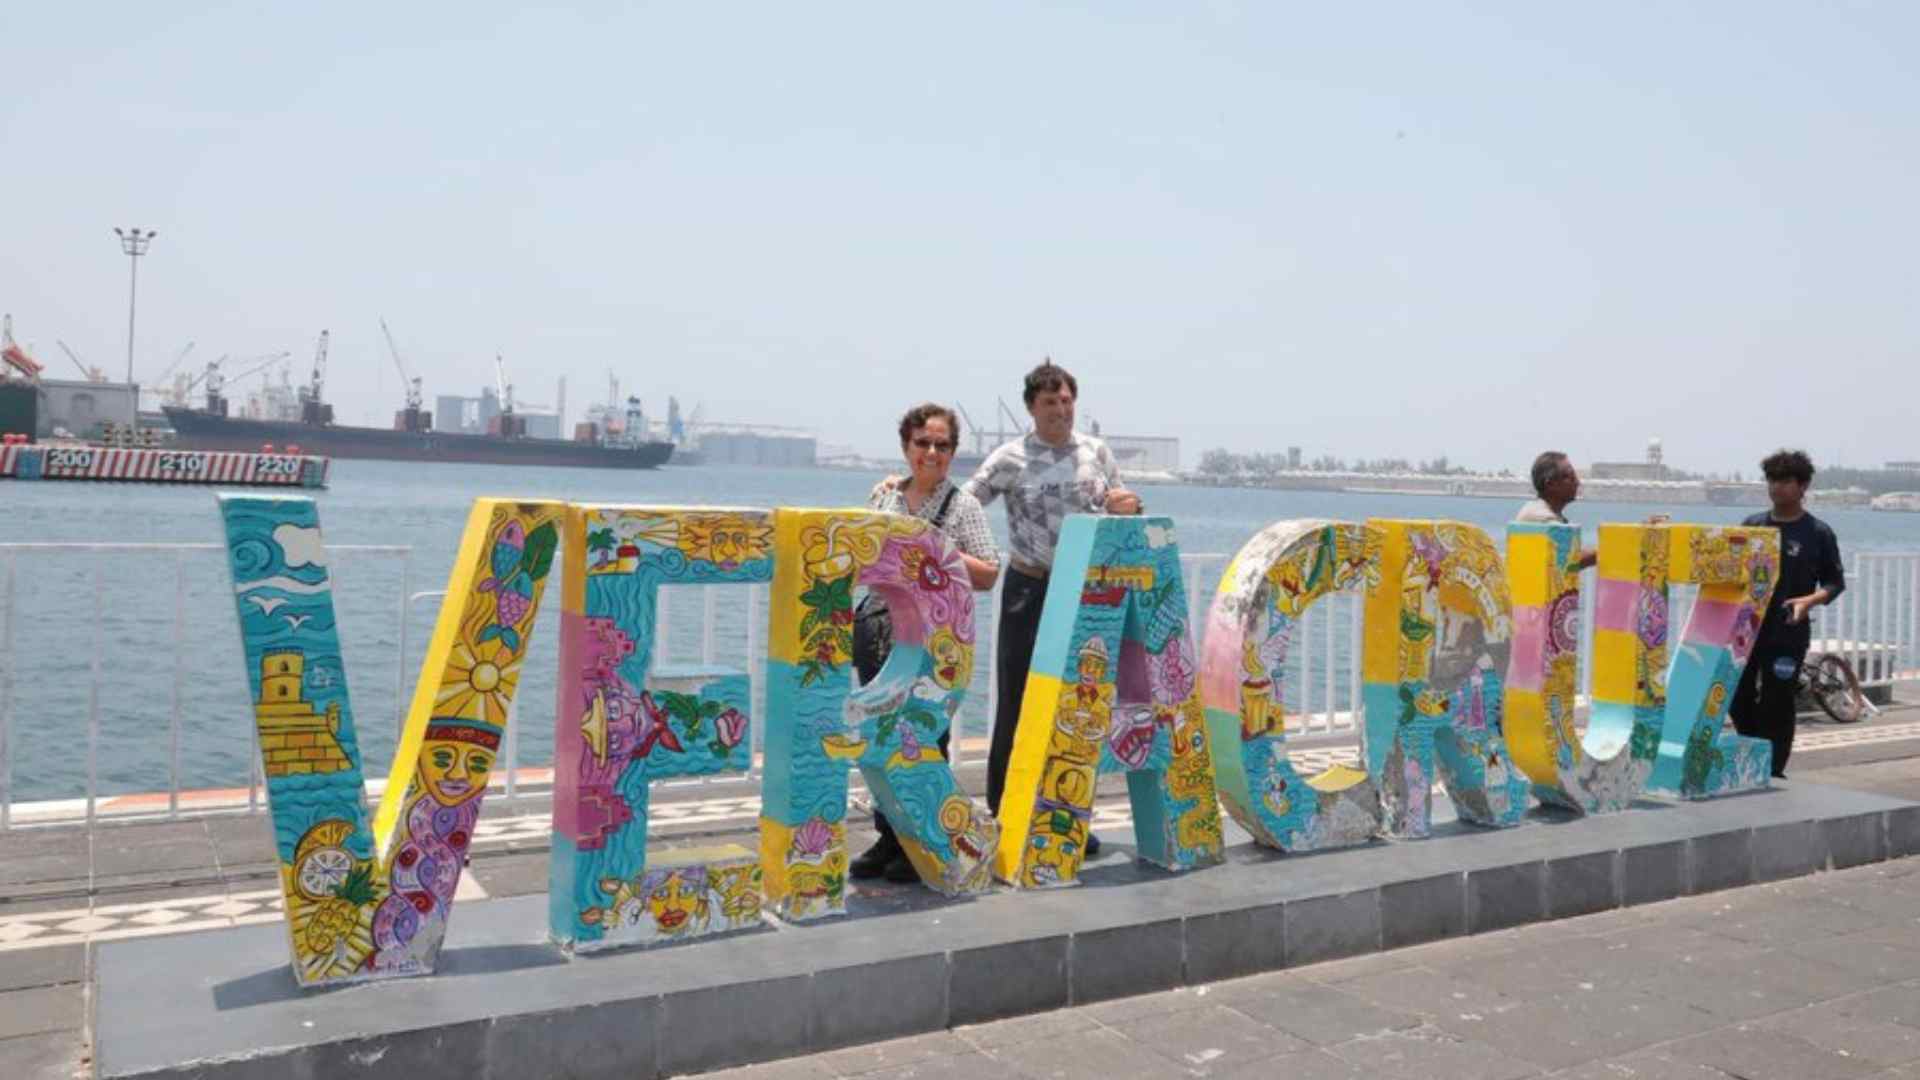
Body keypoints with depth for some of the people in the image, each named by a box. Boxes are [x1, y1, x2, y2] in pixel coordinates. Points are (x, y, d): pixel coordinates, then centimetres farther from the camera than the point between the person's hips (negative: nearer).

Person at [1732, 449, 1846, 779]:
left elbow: (1835, 582, 1)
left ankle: (1772, 773, 12)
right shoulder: (1752, 525, 8)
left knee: (1776, 708, -1)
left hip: (1787, 635, -4)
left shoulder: (1818, 533, -2)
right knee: (1738, 700, 8)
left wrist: (1810, 600, -18)